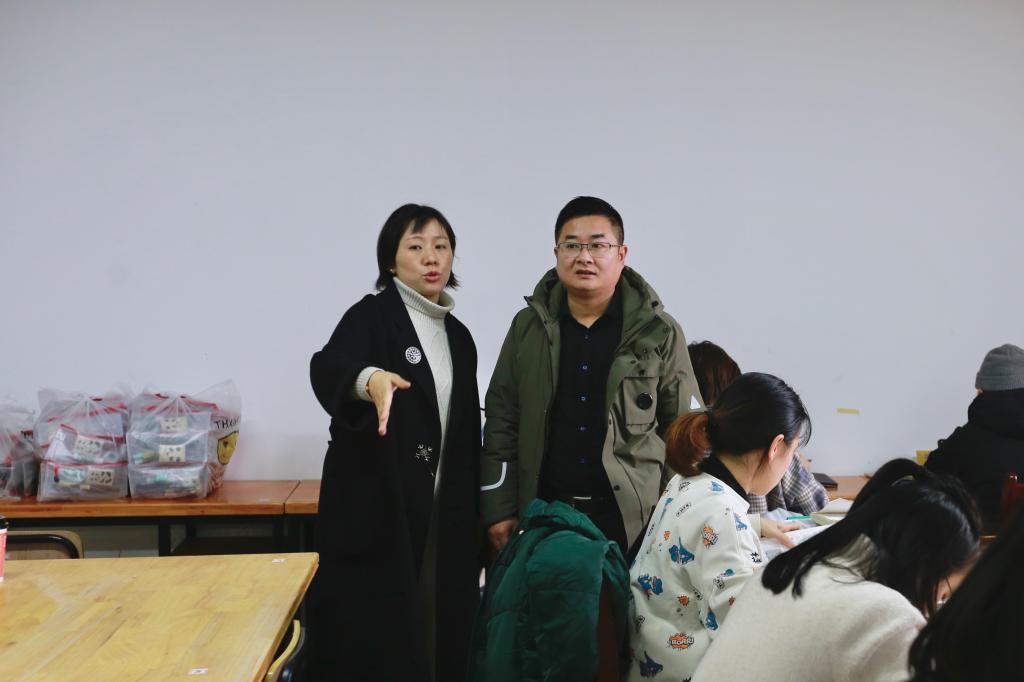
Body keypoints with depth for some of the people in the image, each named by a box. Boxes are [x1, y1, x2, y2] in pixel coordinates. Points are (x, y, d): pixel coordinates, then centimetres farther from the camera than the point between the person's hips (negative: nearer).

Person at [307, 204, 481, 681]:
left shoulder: (458, 336, 12)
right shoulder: (371, 316, -6)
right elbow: (327, 366, -27)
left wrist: (472, 518, 14)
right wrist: (371, 379, -49)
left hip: (441, 517, 6)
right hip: (376, 512, -5)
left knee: (436, 634, 9)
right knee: (373, 641, -1)